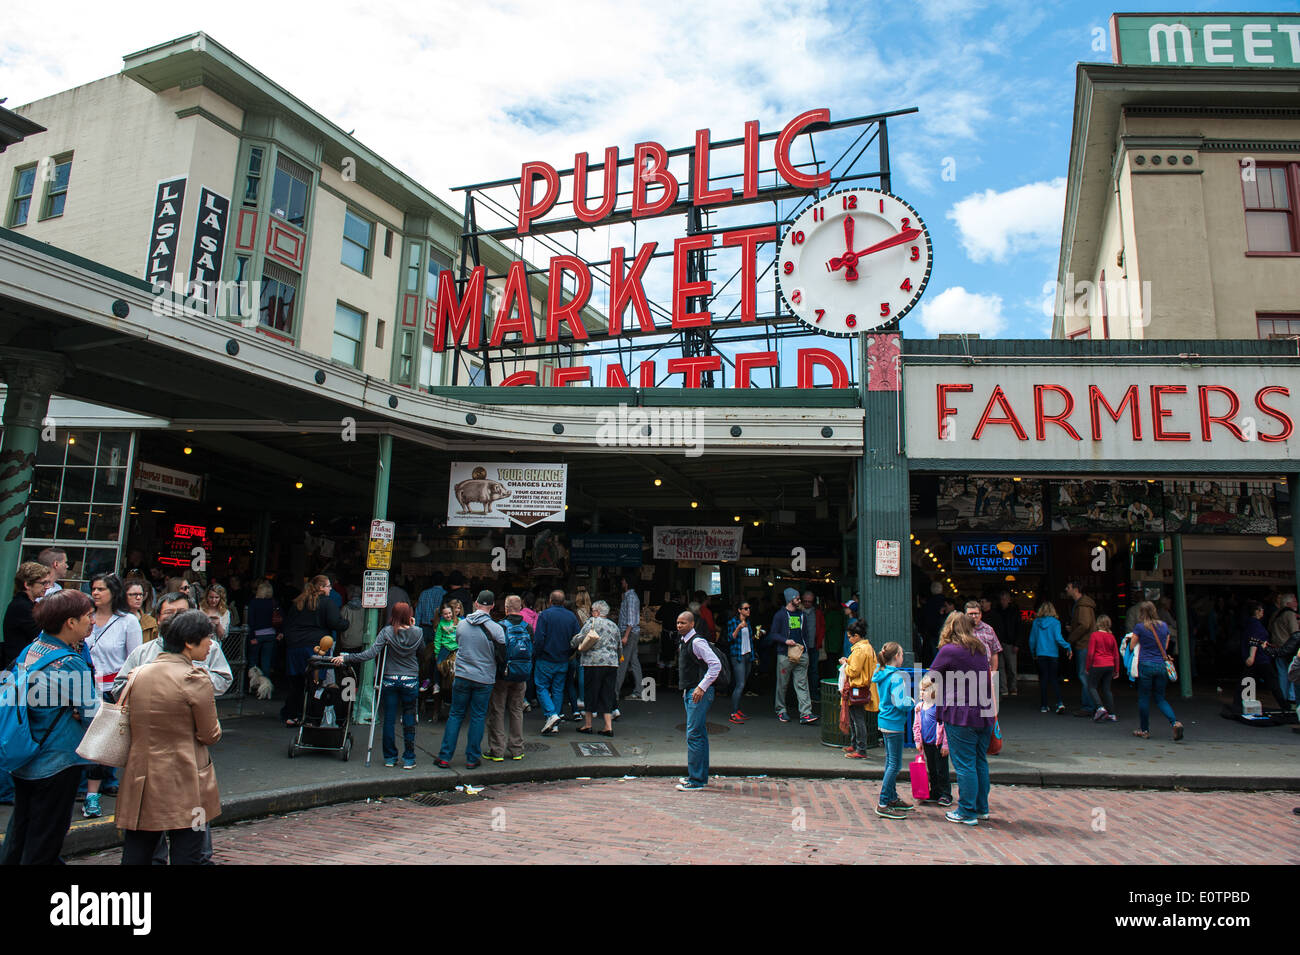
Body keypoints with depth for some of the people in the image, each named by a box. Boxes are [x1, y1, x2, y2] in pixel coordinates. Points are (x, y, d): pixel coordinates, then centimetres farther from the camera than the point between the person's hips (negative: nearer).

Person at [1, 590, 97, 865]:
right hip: (56, 764, -8)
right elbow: (94, 715, -19)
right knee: (44, 843, 6)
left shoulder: (30, 650, 1)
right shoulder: (70, 664, -23)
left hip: (24, 759, 8)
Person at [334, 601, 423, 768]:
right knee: (409, 720, 9)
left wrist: (345, 658, -12)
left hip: (390, 680, -1)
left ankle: (390, 757, 17)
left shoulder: (387, 632, -10)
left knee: (389, 719, 10)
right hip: (411, 681, 1)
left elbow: (371, 653, -17)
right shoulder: (418, 632, -5)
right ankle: (409, 759, 12)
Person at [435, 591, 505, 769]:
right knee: (478, 717, 7)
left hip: (462, 676, 2)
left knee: (456, 715, 11)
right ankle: (472, 758, 12)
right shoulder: (495, 628, -12)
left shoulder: (462, 624, 0)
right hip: (484, 678, -2)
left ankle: (444, 757, 11)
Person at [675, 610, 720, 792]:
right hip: (689, 692, 10)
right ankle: (700, 776, 22)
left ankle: (696, 781, -6)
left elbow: (716, 664, -22)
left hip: (699, 693, -10)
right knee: (700, 734, 15)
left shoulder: (697, 642, -15)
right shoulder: (685, 642, 15)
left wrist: (701, 687, -23)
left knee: (694, 735, -10)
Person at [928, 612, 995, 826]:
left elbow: (931, 676, -1)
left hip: (961, 715, -7)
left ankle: (967, 812, 6)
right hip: (984, 713, 7)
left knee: (964, 764, 0)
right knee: (980, 762, 16)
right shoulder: (981, 650, 10)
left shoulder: (949, 651, -10)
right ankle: (981, 808, 25)